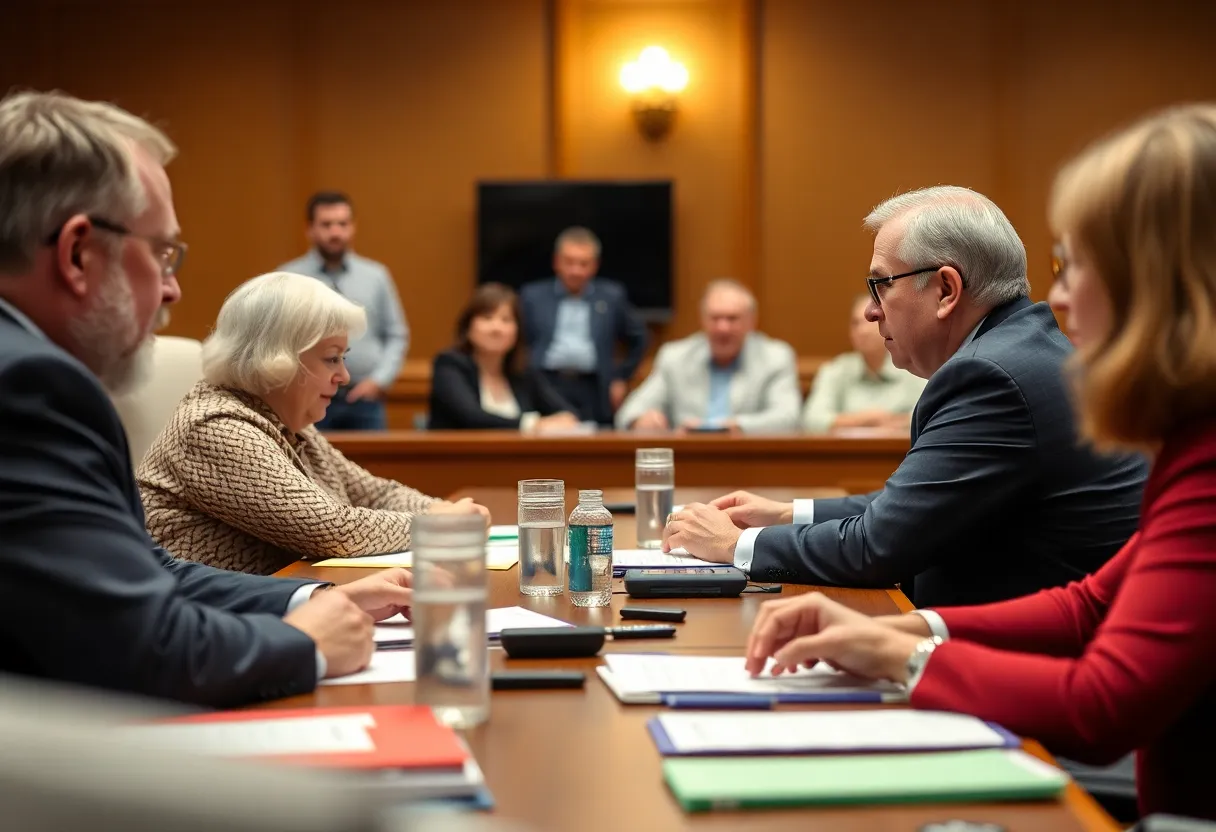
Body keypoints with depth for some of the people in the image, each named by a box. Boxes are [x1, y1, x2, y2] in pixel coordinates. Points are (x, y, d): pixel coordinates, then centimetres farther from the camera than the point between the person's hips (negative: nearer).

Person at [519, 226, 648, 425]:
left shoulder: (612, 296, 10)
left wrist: (621, 378, 14)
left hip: (593, 394, 0)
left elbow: (637, 339, 20)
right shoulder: (532, 296, 9)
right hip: (544, 390, 0)